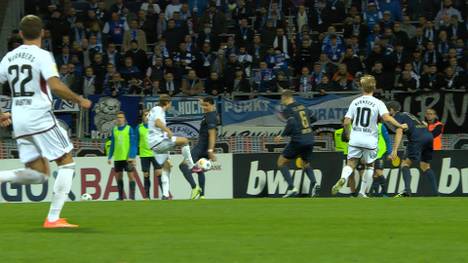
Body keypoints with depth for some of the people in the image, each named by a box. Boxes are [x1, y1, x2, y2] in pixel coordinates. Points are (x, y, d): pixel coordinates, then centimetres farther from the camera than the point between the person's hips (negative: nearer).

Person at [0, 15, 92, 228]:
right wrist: (79, 100, -7)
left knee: (39, 174, 12)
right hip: (40, 117, -7)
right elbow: (56, 86, -20)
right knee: (67, 163, 4)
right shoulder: (42, 56, -7)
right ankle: (53, 218, -4)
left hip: (19, 121, 7)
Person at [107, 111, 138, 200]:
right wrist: (109, 157, 11)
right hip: (117, 158, 5)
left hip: (127, 157, -5)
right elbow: (112, 144, 15)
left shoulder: (129, 129, -2)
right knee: (119, 176, 8)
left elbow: (133, 144, -6)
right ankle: (120, 196, 15)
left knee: (130, 175, -7)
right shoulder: (114, 130, 10)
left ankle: (132, 195, -6)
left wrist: (132, 156, -15)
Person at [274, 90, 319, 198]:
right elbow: (312, 119, 23)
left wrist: (282, 135, -7)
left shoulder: (288, 109, -7)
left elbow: (291, 124, -20)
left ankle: (291, 188, -6)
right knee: (306, 164, 25)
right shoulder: (302, 107, 13)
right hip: (310, 140, 7)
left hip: (298, 140, -7)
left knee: (281, 162, 8)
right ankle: (314, 183, -4)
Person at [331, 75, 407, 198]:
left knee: (350, 164, 1)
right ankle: (362, 193, 16)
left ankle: (343, 178, -31)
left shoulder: (355, 102, 6)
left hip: (355, 140, 1)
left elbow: (346, 122, 4)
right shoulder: (378, 103, -3)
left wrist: (347, 135, 21)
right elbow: (386, 117, -18)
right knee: (369, 166, 17)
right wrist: (400, 126, -7)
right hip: (370, 141, -1)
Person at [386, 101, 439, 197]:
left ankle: (407, 190, -21)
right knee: (425, 166, 18)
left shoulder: (398, 117, 6)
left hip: (418, 138, -8)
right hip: (429, 136, 8)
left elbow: (399, 133, -9)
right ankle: (435, 192, 9)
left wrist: (394, 150, -16)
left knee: (405, 163, -2)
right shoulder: (407, 114, 32)